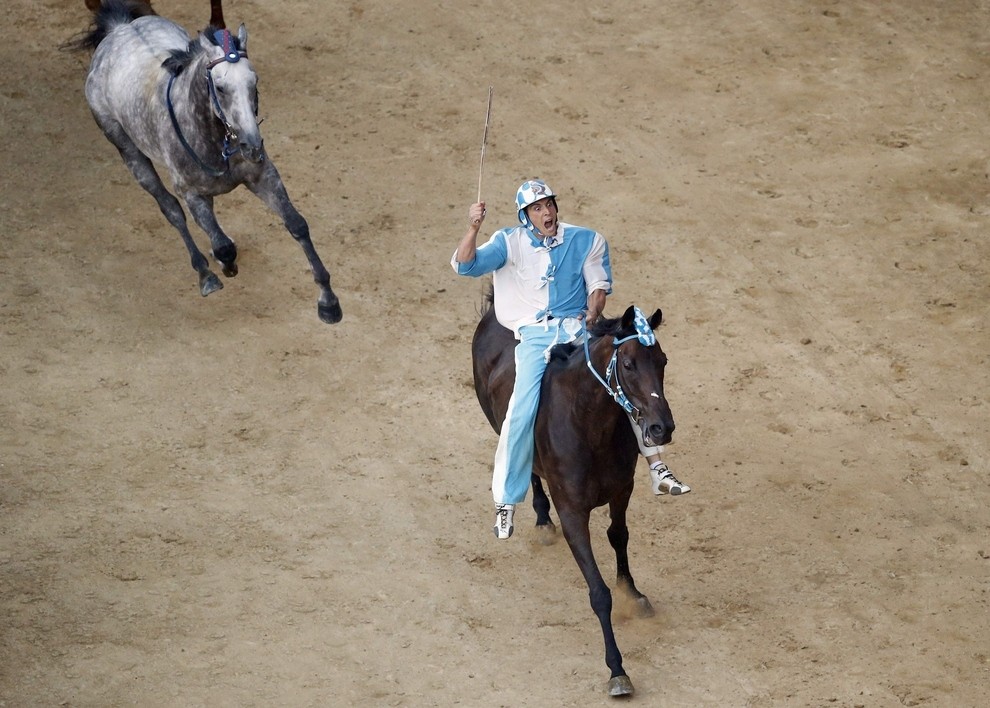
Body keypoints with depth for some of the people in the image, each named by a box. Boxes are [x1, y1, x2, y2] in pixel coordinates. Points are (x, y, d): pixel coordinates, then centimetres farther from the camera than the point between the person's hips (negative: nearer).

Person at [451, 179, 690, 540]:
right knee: (521, 412, -19)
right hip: (535, 335, -1)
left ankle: (658, 470, -15)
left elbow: (599, 285, 7)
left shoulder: (586, 241, 11)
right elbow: (465, 265, -3)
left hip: (579, 329, 2)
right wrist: (473, 228, -20)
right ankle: (505, 500, -7)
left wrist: (592, 313, -13)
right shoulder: (510, 243, 7)